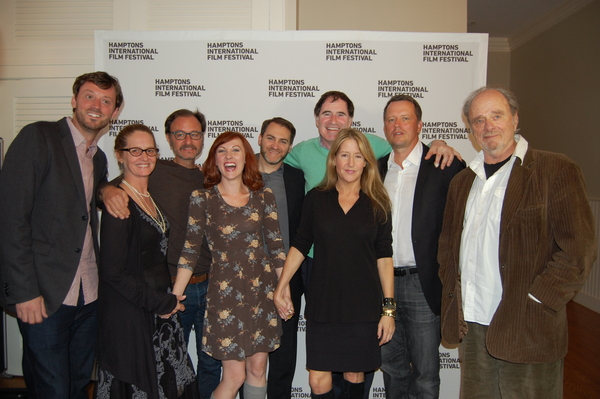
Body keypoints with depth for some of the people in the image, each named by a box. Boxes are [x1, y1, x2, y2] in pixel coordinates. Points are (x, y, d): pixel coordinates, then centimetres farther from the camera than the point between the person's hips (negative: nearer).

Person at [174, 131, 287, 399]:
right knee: (234, 376, 1)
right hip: (224, 293, -2)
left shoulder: (263, 197, 2)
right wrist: (174, 297, -4)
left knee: (258, 369, 11)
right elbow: (190, 250, -1)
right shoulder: (202, 198, -3)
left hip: (262, 289, 3)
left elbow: (276, 245, 5)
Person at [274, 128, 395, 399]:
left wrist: (389, 308, -2)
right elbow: (300, 245, 7)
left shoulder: (377, 204, 1)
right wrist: (281, 286, 3)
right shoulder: (316, 198, 1)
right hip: (322, 306, 0)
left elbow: (384, 257, 1)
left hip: (363, 307, 0)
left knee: (354, 376, 12)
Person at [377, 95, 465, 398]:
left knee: (425, 371, 8)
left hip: (423, 284, -4)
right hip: (383, 282, 5)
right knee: (391, 365, 19)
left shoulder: (445, 166, -6)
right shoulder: (376, 169, 9)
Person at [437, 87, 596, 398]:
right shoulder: (462, 181, 13)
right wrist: (452, 296, 6)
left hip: (527, 332, -5)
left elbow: (578, 250, -10)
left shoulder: (557, 170, -5)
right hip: (471, 328, 5)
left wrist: (533, 304, -14)